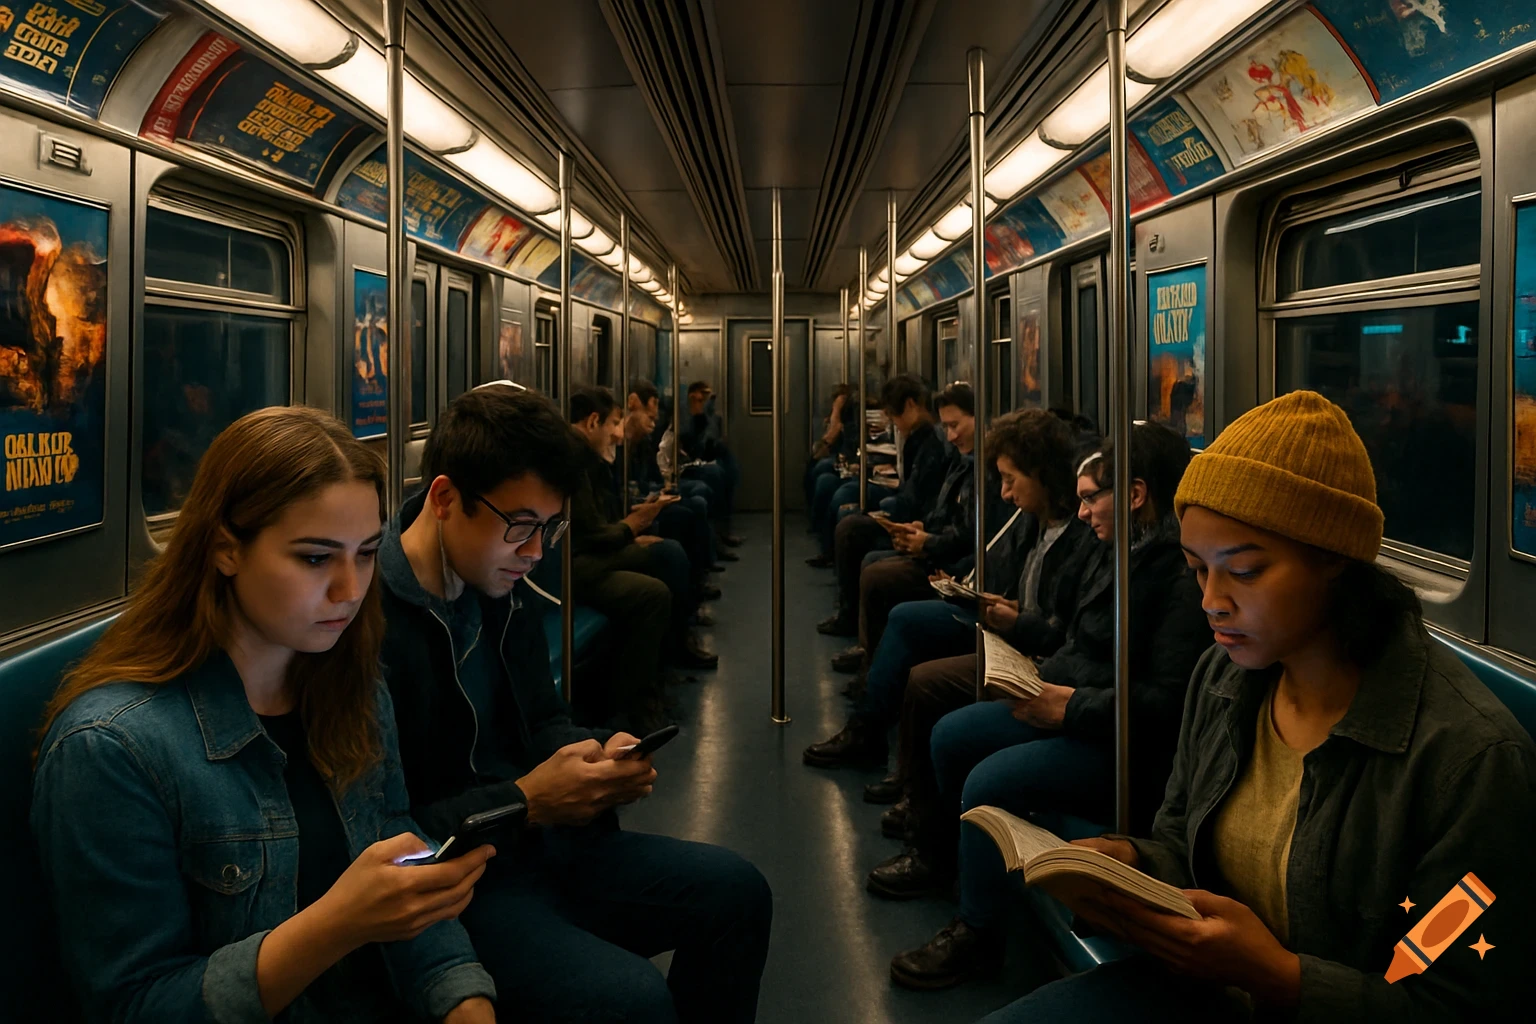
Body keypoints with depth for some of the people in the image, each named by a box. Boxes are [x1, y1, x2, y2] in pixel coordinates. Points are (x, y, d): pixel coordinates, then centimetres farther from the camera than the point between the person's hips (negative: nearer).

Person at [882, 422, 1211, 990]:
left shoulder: (1185, 575, -24)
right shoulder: (1114, 552, 6)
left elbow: (1168, 701, -27)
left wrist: (1072, 706, -23)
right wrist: (1042, 681, -2)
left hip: (1133, 749, -10)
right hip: (1069, 704, 10)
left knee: (990, 781, -22)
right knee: (951, 736, 6)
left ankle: (977, 935, -3)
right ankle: (940, 854, 29)